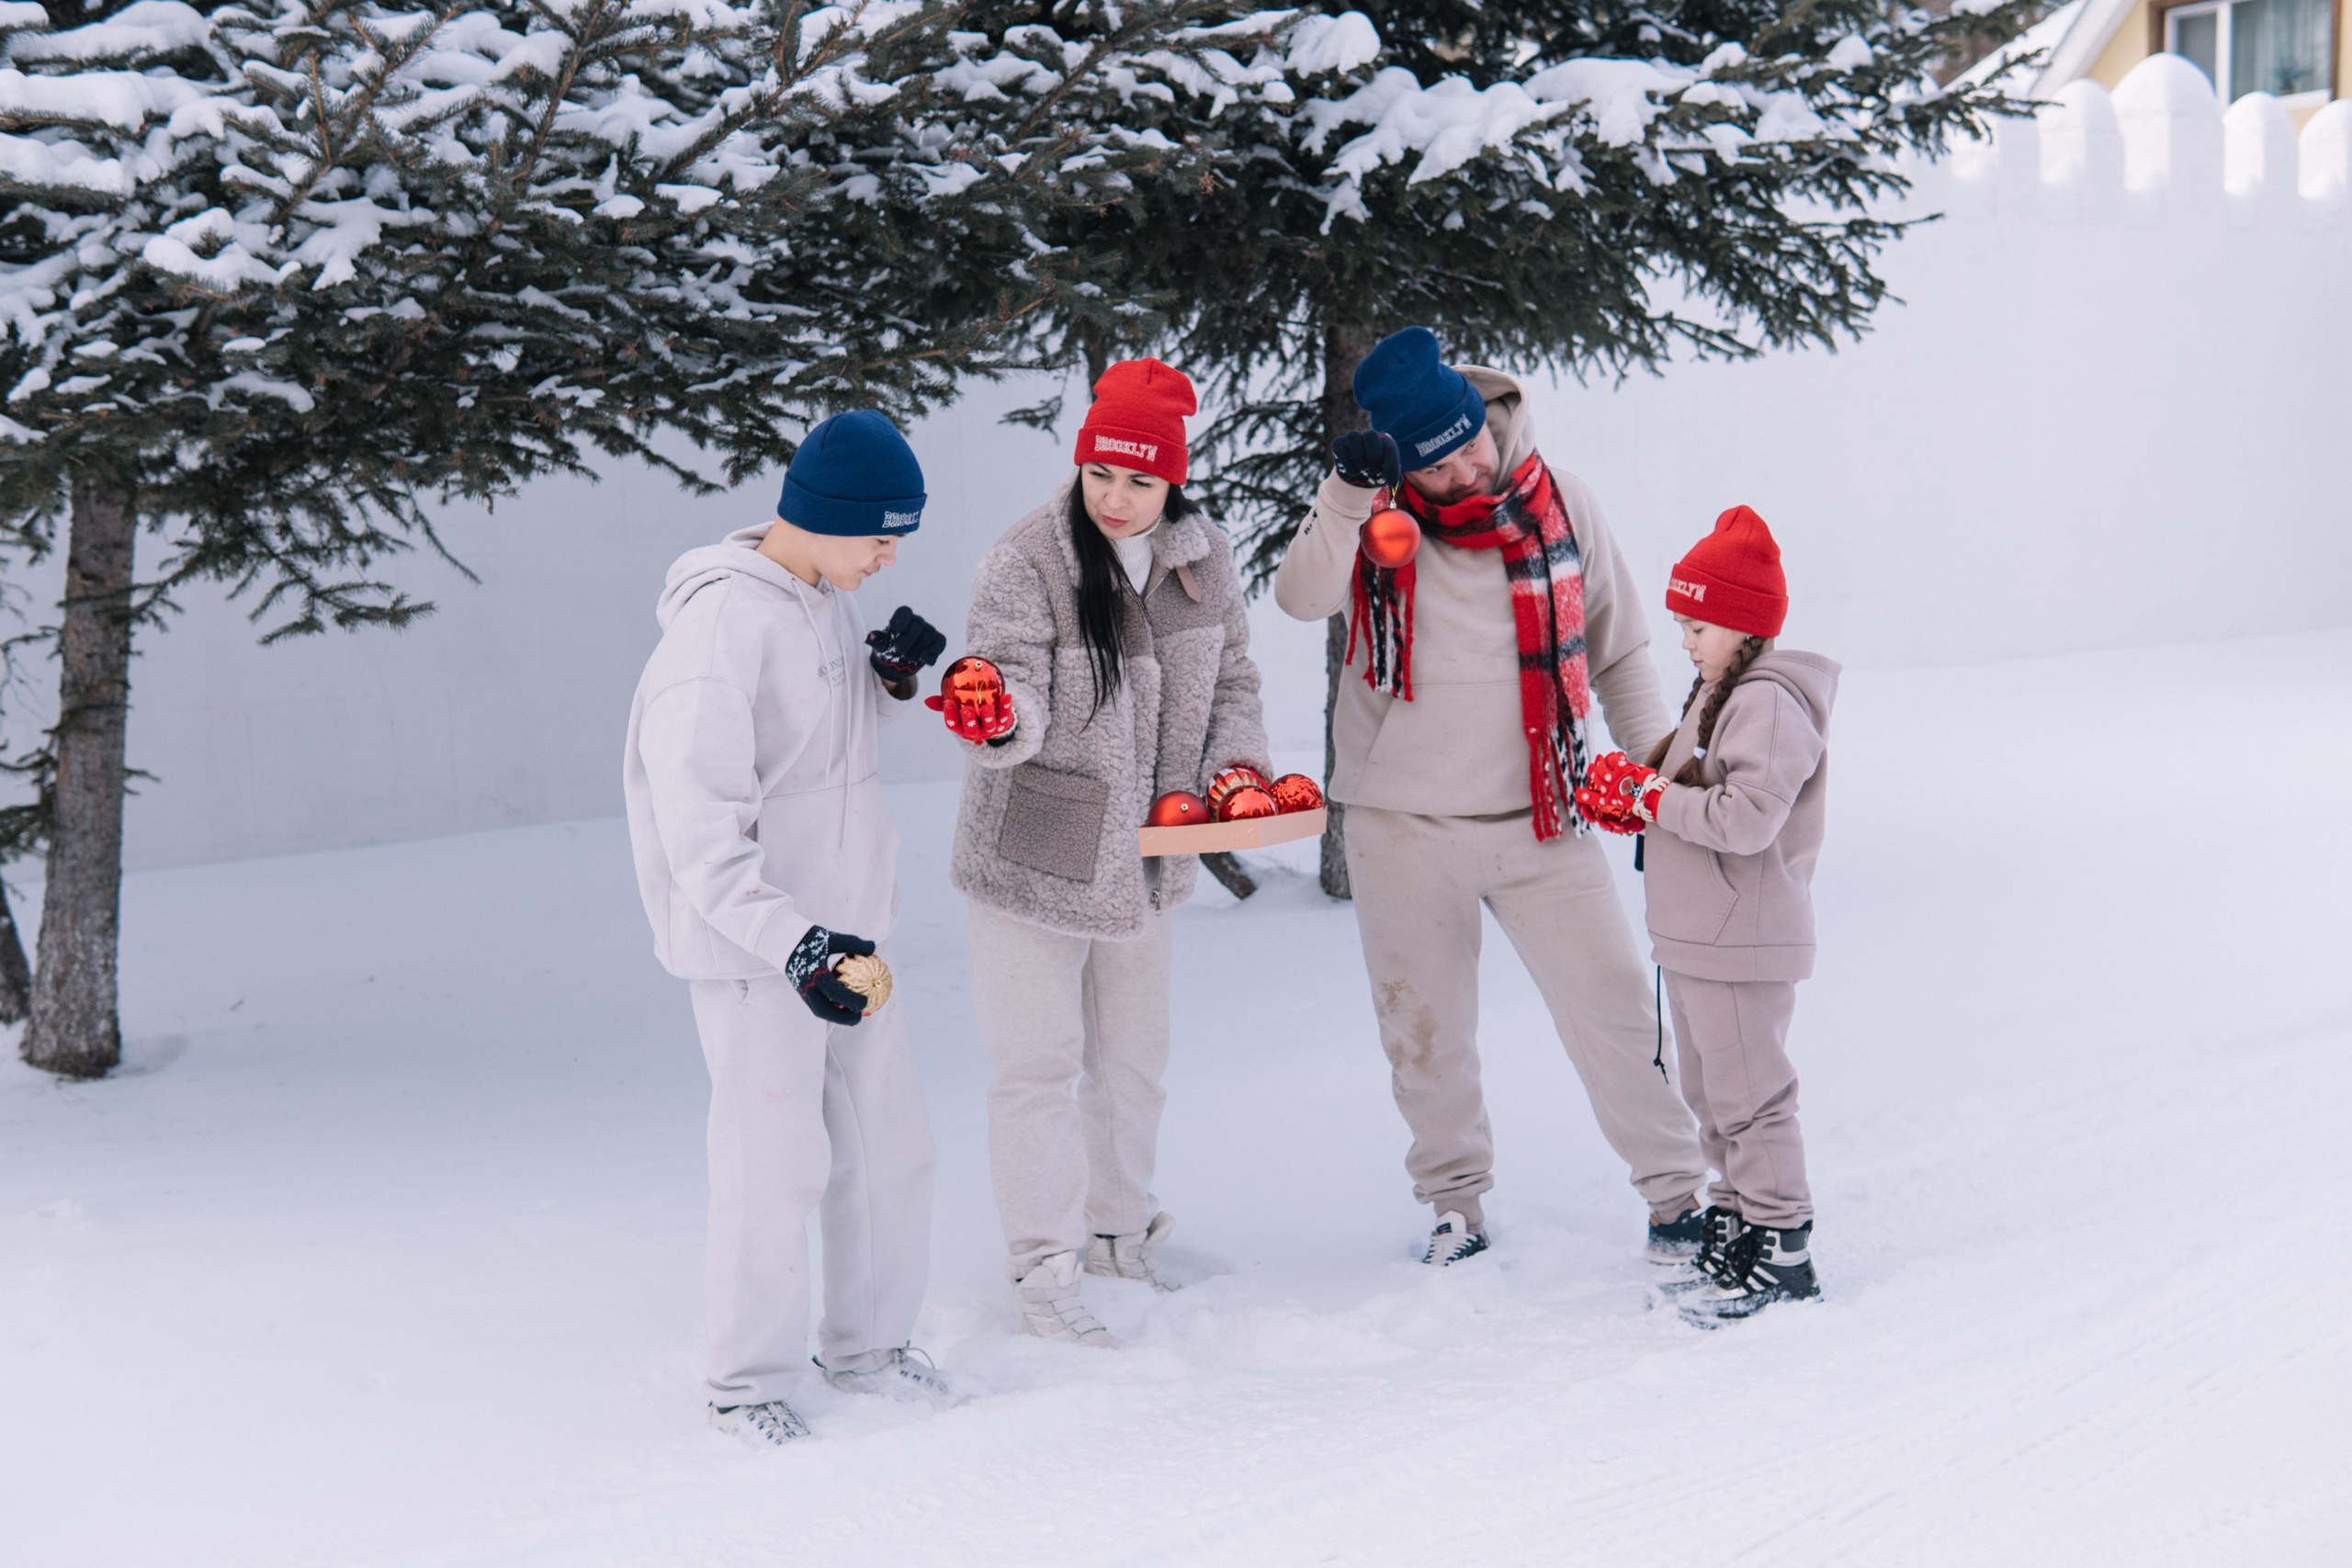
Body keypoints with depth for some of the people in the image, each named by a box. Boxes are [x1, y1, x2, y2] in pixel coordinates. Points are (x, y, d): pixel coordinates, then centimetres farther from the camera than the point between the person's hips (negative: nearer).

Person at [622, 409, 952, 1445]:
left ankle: (868, 1342, 28)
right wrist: (791, 943, -32)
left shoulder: (832, 597, 6)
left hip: (849, 925, 8)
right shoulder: (722, 621, -20)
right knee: (774, 1160, -3)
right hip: (752, 941, -8)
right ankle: (746, 1378, 12)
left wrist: (892, 674, 2)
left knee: (887, 1141, 12)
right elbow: (700, 826, -24)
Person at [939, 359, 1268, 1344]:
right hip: (1034, 857, -5)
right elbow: (1022, 700, -25)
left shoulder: (1202, 559, -2)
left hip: (1144, 860, 6)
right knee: (1039, 1064, -2)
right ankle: (1042, 1270, 8)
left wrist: (1238, 760, -7)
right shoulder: (1024, 564, -18)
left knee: (1133, 1055, 19)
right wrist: (998, 720, -48)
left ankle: (1119, 1230, 37)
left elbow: (1230, 680, 10)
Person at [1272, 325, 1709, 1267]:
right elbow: (1302, 597, -24)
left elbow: (1618, 652, 9)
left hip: (1538, 818, 0)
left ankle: (1675, 1187, 16)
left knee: (1611, 1006, 1)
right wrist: (1347, 495, -37)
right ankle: (1456, 1201, 27)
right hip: (1402, 825, 0)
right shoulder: (1376, 517, -5)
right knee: (1426, 1030, 10)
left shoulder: (1558, 505, -2)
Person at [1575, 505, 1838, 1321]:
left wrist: (1656, 799, -19)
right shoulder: (1717, 694, 14)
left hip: (1742, 946, -11)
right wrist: (1633, 792, 3)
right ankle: (1734, 1219, 28)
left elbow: (1748, 818, -28)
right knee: (1709, 1091, 18)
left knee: (1749, 1094, -5)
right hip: (1694, 939, 11)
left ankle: (1780, 1250, 1)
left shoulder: (1770, 704, -19)